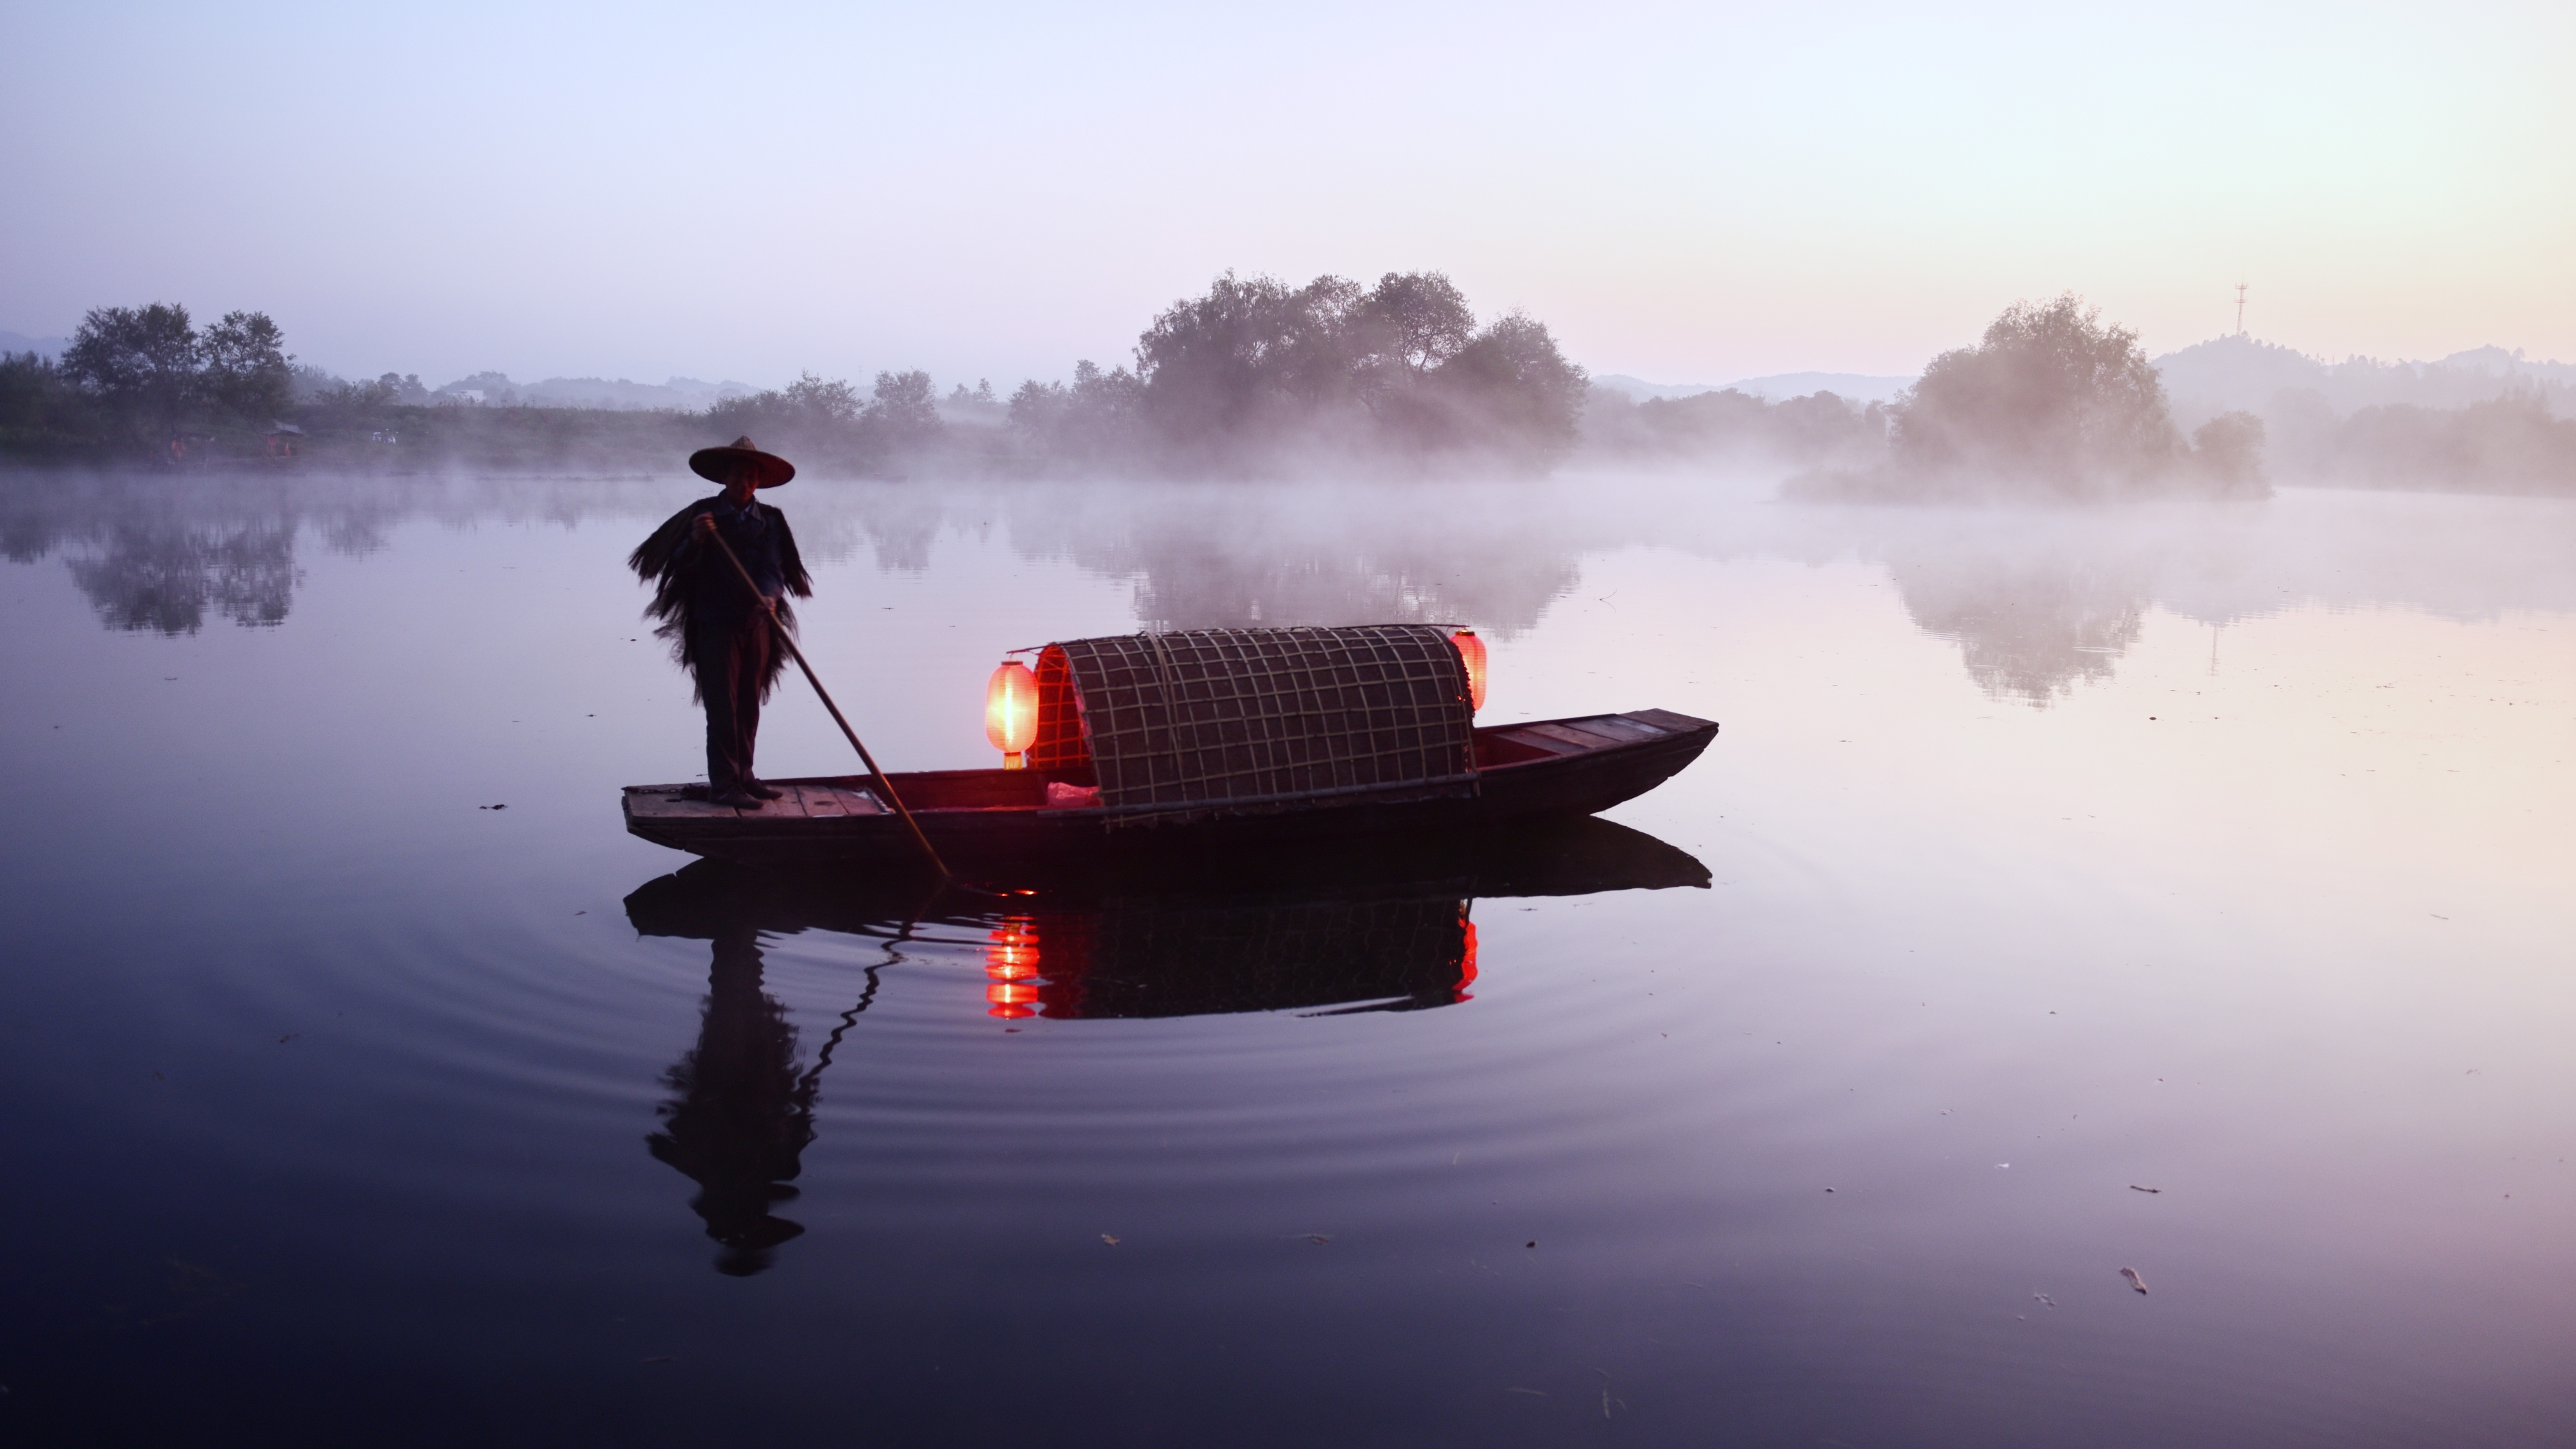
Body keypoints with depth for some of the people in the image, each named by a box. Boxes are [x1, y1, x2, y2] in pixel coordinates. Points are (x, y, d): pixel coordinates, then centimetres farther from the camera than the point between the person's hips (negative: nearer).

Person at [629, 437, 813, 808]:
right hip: (716, 622, -3)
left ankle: (743, 776, 20)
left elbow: (774, 568, -6)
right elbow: (680, 565, -4)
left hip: (757, 624, 3)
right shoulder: (703, 514, 0)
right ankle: (723, 784, -4)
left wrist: (769, 596, -26)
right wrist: (695, 541, -24)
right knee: (722, 705, -6)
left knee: (749, 705, 10)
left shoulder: (770, 520, 7)